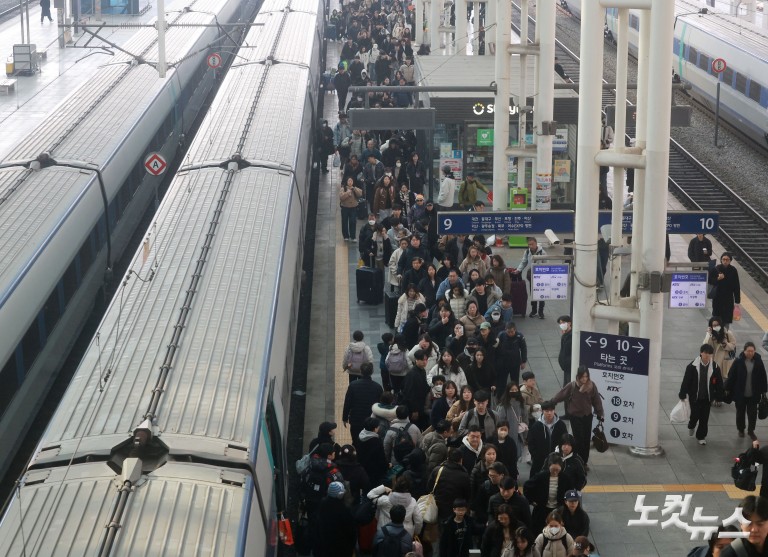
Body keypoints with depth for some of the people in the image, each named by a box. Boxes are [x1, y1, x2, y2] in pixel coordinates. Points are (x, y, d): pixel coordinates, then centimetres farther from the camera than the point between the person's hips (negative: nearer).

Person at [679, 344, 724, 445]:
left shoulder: (715, 367, -5)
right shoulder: (692, 366, -13)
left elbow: (719, 383, 2)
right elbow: (686, 381, -8)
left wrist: (719, 397, 2)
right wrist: (682, 394, -6)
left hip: (707, 397, 2)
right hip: (694, 396, -2)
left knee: (704, 418, 6)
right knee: (695, 415, 3)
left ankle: (701, 436, 22)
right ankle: (691, 426, 38)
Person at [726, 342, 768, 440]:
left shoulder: (758, 361, -7)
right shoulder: (739, 361, -13)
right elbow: (731, 376, -7)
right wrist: (728, 389, -4)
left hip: (754, 394, 1)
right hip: (740, 394, -1)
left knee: (752, 413, 9)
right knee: (740, 412, 14)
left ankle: (751, 431, 27)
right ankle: (741, 430, 33)